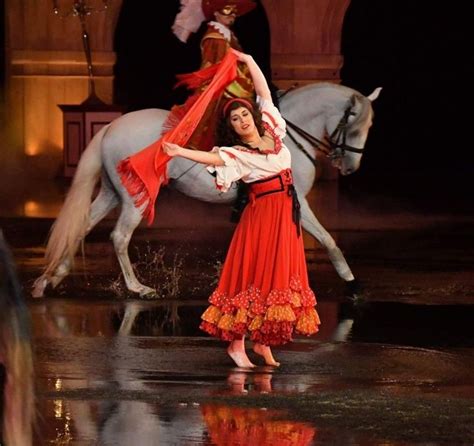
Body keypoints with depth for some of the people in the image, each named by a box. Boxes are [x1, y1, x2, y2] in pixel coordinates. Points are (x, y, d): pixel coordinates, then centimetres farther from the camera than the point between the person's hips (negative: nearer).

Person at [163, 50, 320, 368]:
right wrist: (180, 152, -37)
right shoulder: (237, 155, -6)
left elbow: (265, 92, 14)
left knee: (278, 274, 5)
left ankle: (263, 341, 10)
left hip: (287, 214, 6)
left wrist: (248, 60, 16)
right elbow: (212, 159, -23)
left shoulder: (272, 131, 9)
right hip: (262, 214, -6)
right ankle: (237, 344, -7)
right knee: (253, 274, -8)